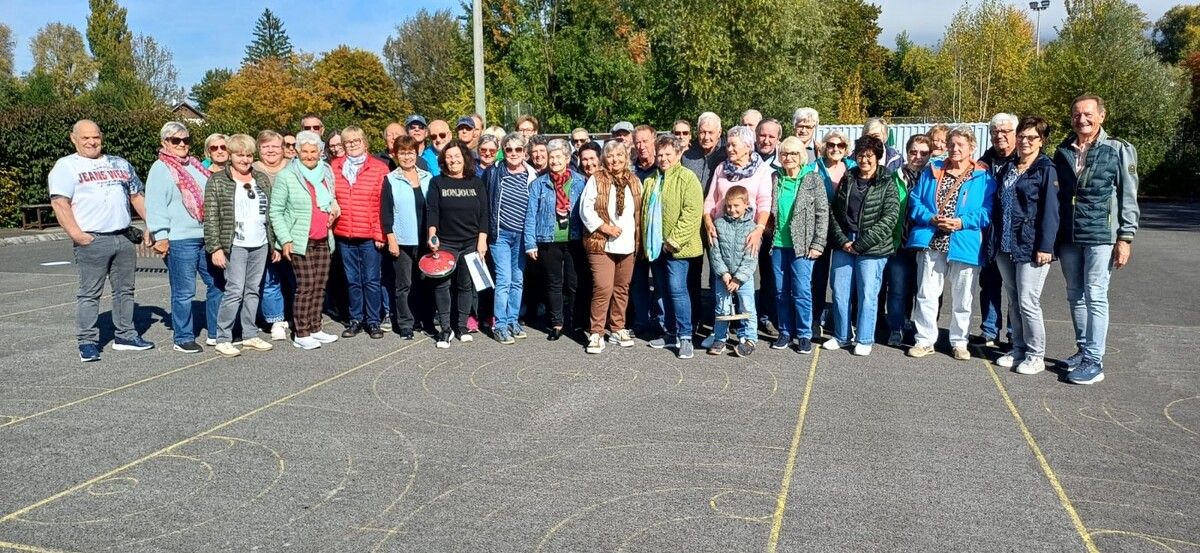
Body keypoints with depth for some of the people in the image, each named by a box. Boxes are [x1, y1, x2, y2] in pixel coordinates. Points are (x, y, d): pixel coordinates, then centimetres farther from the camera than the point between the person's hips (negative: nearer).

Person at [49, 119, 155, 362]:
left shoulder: (120, 164, 18)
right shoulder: (66, 166, 1)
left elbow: (137, 196, 22)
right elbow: (60, 203, -8)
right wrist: (77, 235, -17)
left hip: (124, 237, 5)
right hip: (93, 241, -5)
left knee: (125, 290, 10)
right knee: (89, 293, -2)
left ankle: (125, 335, 20)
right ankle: (87, 342, 4)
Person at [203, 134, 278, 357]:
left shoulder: (262, 179, 13)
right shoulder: (218, 181, -2)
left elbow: (270, 213, 16)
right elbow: (211, 217, -6)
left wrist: (274, 244, 14)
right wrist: (215, 247, -13)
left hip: (260, 245, 5)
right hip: (235, 245, -5)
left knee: (253, 290, 10)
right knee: (235, 291, -9)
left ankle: (250, 335, 18)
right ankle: (223, 338, 1)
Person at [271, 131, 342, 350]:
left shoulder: (326, 172, 11)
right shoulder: (286, 176, -5)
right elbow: (276, 211, -5)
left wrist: (334, 206, 7)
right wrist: (285, 240, -12)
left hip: (323, 241, 6)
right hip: (300, 241, -5)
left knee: (320, 285, 7)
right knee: (306, 285, -8)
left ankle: (315, 328, 17)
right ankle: (301, 334, 0)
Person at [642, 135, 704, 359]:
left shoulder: (687, 178, -6)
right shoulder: (651, 180, 17)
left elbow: (692, 212, -15)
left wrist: (674, 240, -18)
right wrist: (646, 241, 13)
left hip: (676, 247, -7)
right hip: (655, 246, 7)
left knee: (677, 289, -11)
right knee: (663, 291, 11)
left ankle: (685, 337, -4)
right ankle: (671, 333, 21)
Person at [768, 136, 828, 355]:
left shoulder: (813, 179, -1)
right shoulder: (774, 178, 7)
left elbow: (823, 213, -3)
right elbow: (767, 209, 13)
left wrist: (818, 244, -9)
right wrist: (766, 236, 3)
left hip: (802, 244, -3)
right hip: (778, 244, 3)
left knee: (802, 291, -3)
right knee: (781, 291, 9)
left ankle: (804, 335, 9)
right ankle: (785, 332, 21)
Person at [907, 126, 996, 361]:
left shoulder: (983, 178, 2)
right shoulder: (932, 171, 10)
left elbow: (988, 212, -4)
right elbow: (915, 201, 6)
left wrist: (962, 222, -17)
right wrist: (931, 218, -11)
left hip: (964, 245, -1)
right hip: (931, 243, 2)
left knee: (961, 298, 9)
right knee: (926, 294, 4)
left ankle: (959, 342, 23)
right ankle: (925, 340, 14)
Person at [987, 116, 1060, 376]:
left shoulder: (1046, 169, -4)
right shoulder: (1007, 169, 15)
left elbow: (1050, 210, -11)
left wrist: (1045, 247, -17)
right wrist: (993, 241, 10)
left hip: (1030, 247, -6)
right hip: (1005, 246, 6)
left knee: (1028, 302, -5)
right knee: (1013, 301, 12)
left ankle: (1036, 355, 8)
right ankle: (1018, 349, 23)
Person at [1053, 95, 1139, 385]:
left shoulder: (1119, 150, -2)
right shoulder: (1063, 151, 10)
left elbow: (1129, 197, -3)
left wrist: (1126, 238, -9)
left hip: (1101, 235, -5)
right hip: (1068, 236, 5)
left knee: (1095, 296, -5)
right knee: (1075, 295, 11)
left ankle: (1094, 361, 0)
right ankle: (1083, 350, 24)